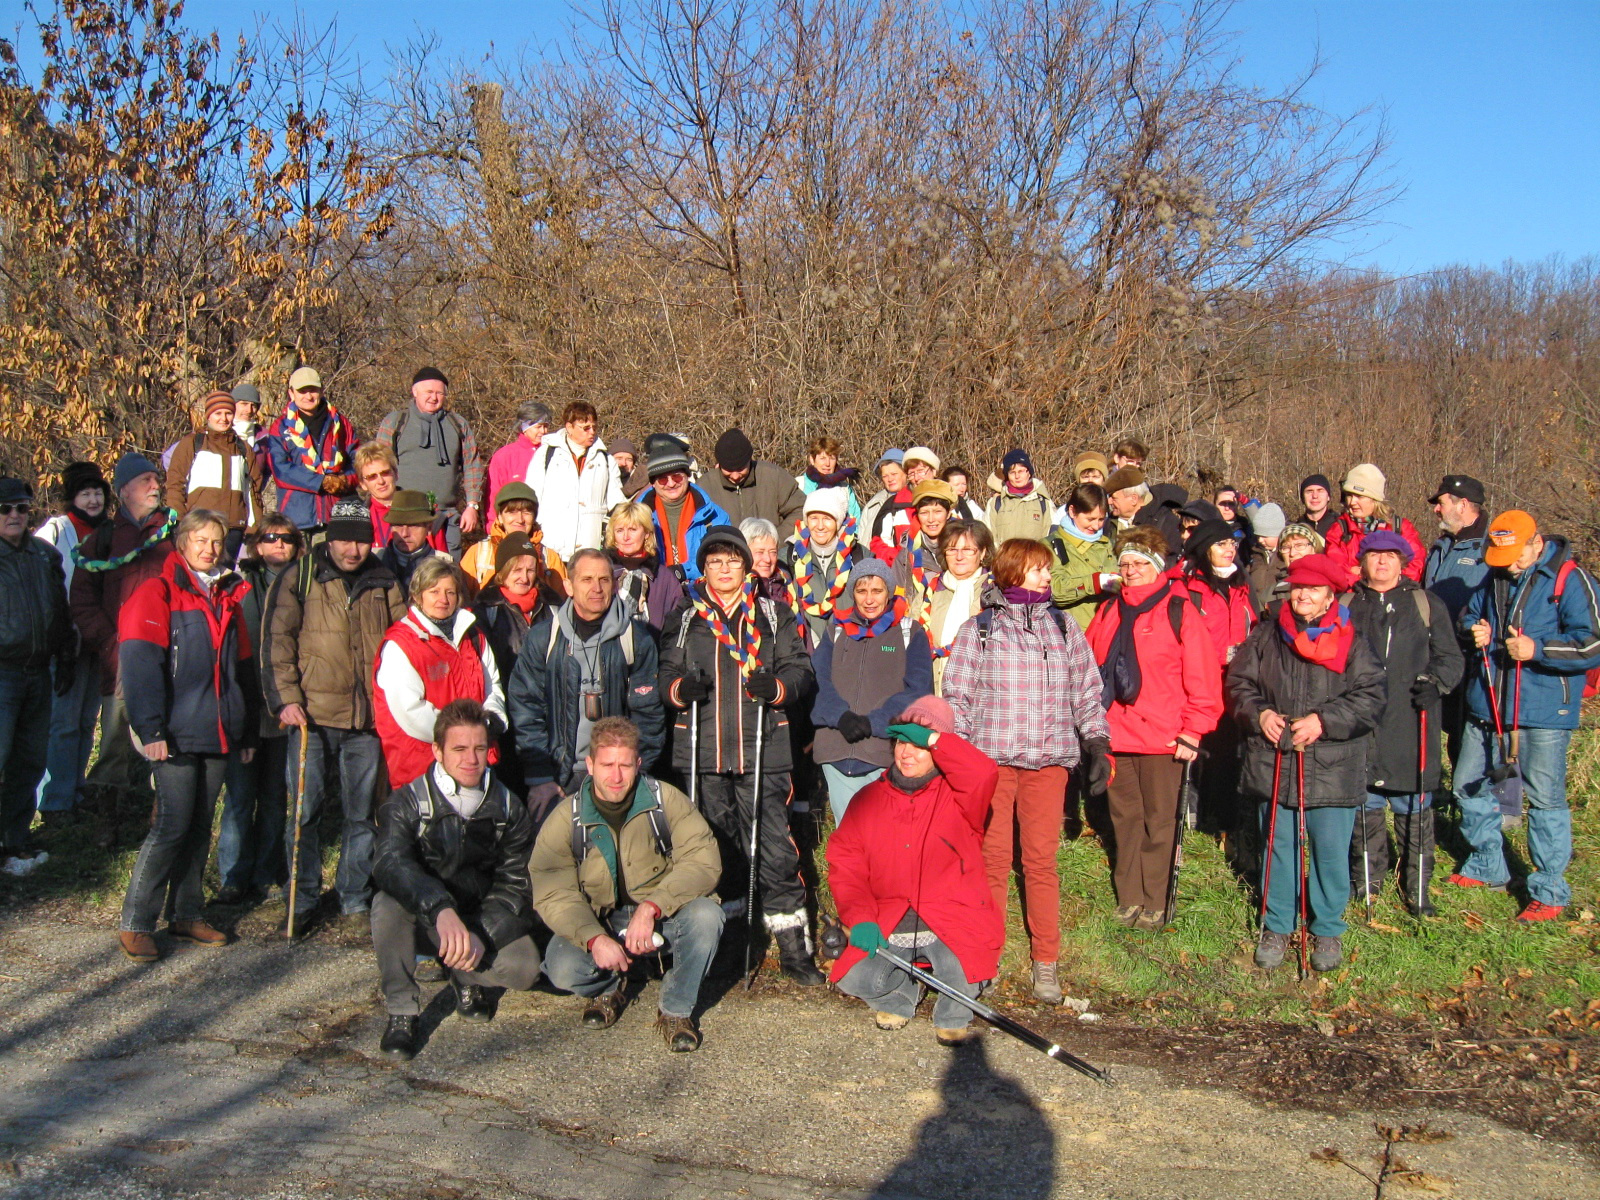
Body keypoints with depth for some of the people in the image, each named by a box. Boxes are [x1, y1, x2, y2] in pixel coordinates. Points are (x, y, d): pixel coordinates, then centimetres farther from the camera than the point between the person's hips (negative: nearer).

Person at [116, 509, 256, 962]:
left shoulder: (228, 598, 18)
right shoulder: (157, 593, -2)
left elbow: (243, 668, 22)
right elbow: (140, 664, -11)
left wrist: (248, 729, 18)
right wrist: (151, 728, -19)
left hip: (218, 733, 6)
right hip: (176, 733, -6)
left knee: (200, 825, 10)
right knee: (173, 823, -10)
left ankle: (187, 915, 19)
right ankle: (135, 924, -2)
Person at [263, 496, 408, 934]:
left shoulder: (385, 584, 10)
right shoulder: (300, 578, 4)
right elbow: (277, 640, -1)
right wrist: (286, 698, -10)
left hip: (367, 718, 2)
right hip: (313, 715, -2)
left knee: (362, 813, 8)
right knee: (306, 811, 1)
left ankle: (356, 898, 20)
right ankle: (303, 900, 13)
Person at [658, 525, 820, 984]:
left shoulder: (771, 616, 11)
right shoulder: (685, 618, 13)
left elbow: (800, 671, 5)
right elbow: (666, 674, 11)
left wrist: (776, 686, -16)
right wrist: (680, 688, -12)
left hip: (762, 750, -1)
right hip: (702, 752, 1)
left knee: (774, 849, -5)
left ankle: (793, 946, 2)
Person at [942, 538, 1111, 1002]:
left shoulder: (1064, 629, 12)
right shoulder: (977, 631, 6)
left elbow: (1086, 693, 15)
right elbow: (956, 696, 7)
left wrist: (1097, 745, 6)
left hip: (1048, 758, 1)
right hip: (990, 756, -1)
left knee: (1041, 860, 0)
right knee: (993, 858, 2)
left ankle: (1045, 963, 9)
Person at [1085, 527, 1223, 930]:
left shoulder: (1179, 612, -4)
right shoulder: (1108, 612, 11)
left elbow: (1202, 674, -7)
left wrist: (1194, 729, -11)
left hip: (1162, 738, -5)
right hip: (1114, 734, 5)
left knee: (1159, 822, 4)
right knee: (1125, 818, 12)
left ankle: (1155, 904, 14)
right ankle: (1129, 898, 23)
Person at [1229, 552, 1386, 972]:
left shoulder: (1352, 643, -1)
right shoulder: (1265, 637, 6)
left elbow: (1370, 698, -6)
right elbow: (1239, 682, 11)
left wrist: (1324, 721, -15)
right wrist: (1258, 713, -7)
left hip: (1333, 769, -2)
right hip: (1273, 764, 2)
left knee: (1330, 851, 5)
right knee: (1278, 847, 11)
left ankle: (1327, 930, 22)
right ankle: (1277, 926, 25)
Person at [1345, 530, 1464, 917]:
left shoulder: (1427, 605, 9)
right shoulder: (1345, 606, 12)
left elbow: (1452, 657, 9)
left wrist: (1435, 682, -9)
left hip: (1411, 728, -1)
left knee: (1413, 807, 2)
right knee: (1364, 803, 7)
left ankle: (1416, 885, 13)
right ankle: (1367, 879, 22)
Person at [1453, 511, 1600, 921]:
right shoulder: (1495, 578, 10)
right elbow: (1468, 615, 25)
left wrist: (1536, 650, -25)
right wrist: (1474, 631, 1)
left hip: (1542, 712, -7)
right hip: (1487, 705, 7)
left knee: (1545, 797, -1)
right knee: (1470, 786, 14)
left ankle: (1550, 891, 10)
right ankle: (1488, 865, 32)